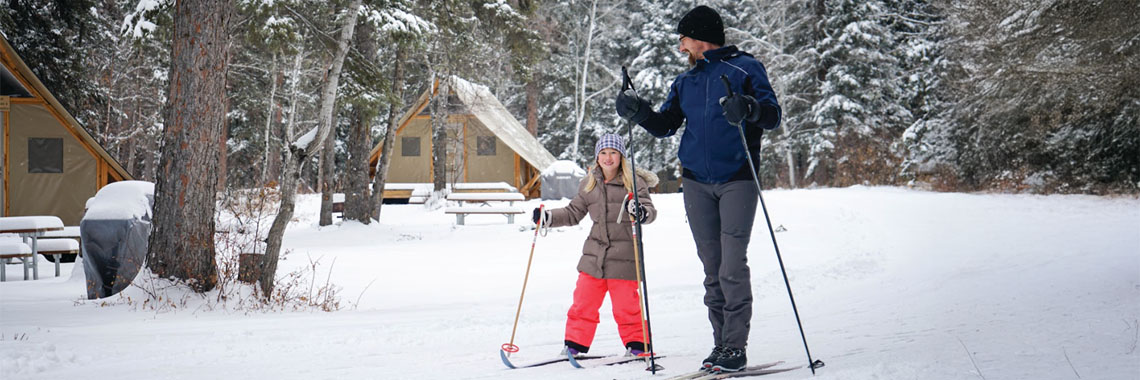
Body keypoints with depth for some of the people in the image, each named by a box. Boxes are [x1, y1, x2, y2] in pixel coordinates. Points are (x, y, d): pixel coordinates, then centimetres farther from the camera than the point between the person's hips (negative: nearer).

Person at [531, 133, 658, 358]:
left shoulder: (635, 182, -2)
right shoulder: (589, 185, 10)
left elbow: (650, 211, -10)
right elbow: (573, 213, 18)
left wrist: (641, 213, -33)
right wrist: (547, 217, 5)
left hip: (624, 256, -4)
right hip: (594, 255, 4)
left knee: (626, 305, -2)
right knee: (583, 303, 5)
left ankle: (636, 344, 15)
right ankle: (575, 344, 17)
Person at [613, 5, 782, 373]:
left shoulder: (744, 68, 1)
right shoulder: (686, 81, 18)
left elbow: (773, 114, -7)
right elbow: (664, 124, 17)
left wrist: (748, 108, -28)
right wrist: (638, 111, -1)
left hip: (737, 180, -5)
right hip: (696, 182, 5)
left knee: (732, 266, -10)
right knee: (712, 267, 6)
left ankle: (735, 348, -5)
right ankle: (721, 343, 12)